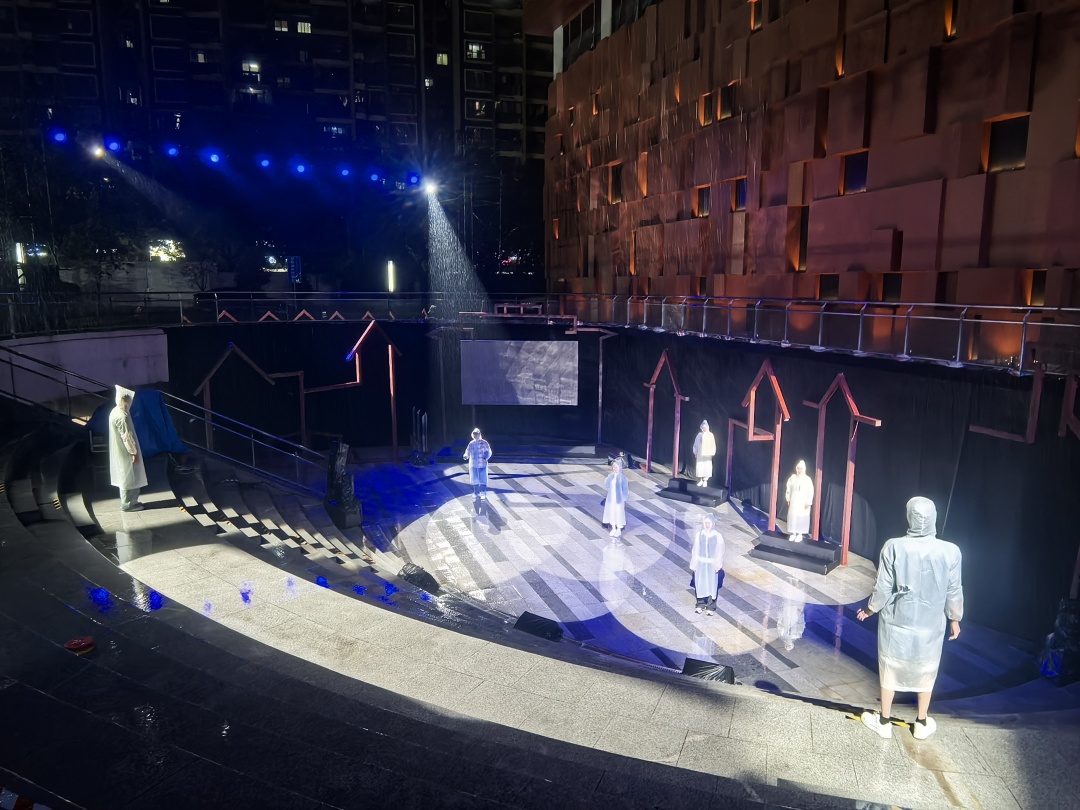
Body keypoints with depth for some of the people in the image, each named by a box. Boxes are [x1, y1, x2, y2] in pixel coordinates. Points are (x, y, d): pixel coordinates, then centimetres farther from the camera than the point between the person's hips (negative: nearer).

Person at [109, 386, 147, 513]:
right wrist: (134, 452, -17)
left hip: (120, 451, 10)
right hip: (126, 453, -10)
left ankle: (128, 502, 26)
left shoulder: (115, 412, 7)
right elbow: (127, 436, -23)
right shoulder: (122, 416, -24)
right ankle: (127, 504, 9)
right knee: (129, 479, 1)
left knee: (125, 478, 17)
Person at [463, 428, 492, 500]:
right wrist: (465, 456, -12)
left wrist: (485, 458, -22)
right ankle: (476, 493, 24)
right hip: (473, 465, 4)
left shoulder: (484, 443, -6)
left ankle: (483, 494, 5)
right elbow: (468, 452, 10)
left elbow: (488, 452, -4)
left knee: (483, 479, -4)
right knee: (474, 479, 10)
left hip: (482, 464, -4)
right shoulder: (471, 444, 5)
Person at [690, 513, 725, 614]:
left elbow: (720, 551, -4)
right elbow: (695, 549, 1)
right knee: (700, 584, 8)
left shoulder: (717, 536, -9)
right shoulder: (699, 534, -4)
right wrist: (693, 563, 1)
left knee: (712, 585, 4)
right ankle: (701, 604, 24)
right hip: (700, 562, 2)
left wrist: (718, 565, -8)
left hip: (712, 564, -2)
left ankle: (711, 607, 17)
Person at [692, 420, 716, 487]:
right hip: (700, 454, 2)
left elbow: (713, 445, -2)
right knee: (699, 466, 1)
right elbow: (696, 444, 9)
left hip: (707, 455, -2)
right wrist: (695, 452, 5)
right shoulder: (699, 434, 5)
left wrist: (712, 453, -8)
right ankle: (700, 480, 12)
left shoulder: (710, 435, -1)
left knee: (707, 467, -4)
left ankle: (705, 481, 3)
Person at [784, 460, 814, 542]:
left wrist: (808, 502, -14)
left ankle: (799, 534, 7)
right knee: (792, 516, 4)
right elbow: (788, 488, 8)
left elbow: (810, 491, -10)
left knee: (801, 517, -1)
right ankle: (793, 533, 12)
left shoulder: (807, 479, -8)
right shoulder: (793, 477, 3)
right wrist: (788, 499, 7)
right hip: (793, 501, 3)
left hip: (803, 502, -3)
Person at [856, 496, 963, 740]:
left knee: (890, 669, 15)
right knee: (925, 672, 21)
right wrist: (955, 618, 14)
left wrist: (871, 609, 7)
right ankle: (922, 723, 36)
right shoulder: (950, 551, -16)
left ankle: (884, 721, 29)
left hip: (896, 622, -1)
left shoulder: (894, 547, -19)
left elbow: (883, 588, -12)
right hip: (930, 625, 1)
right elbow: (953, 592, -5)